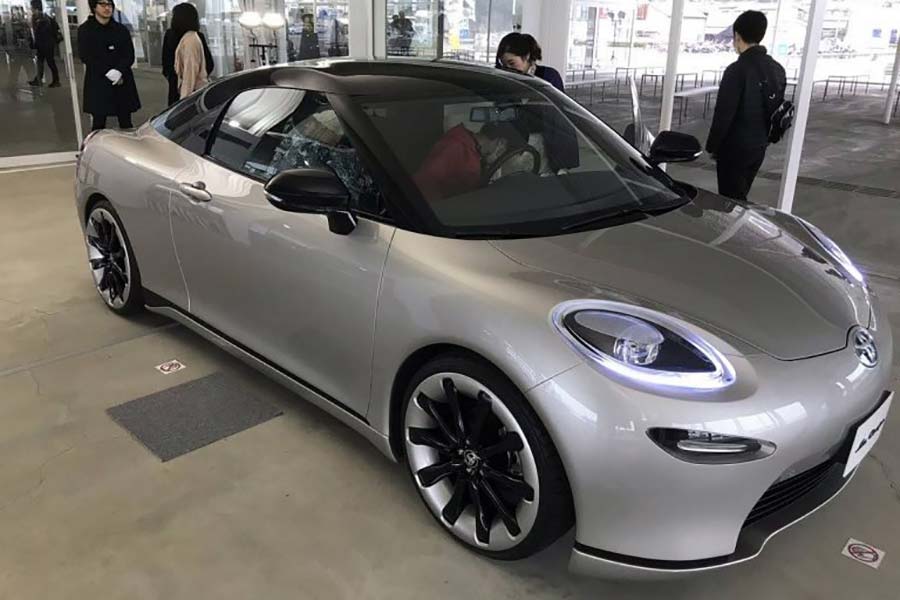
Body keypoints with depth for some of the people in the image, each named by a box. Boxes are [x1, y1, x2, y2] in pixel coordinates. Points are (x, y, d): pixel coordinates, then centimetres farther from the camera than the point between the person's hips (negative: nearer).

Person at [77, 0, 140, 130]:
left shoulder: (121, 29, 9)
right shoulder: (85, 30, 2)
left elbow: (129, 55, 3)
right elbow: (85, 56, -5)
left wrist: (119, 71, -16)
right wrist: (107, 72, -16)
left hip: (122, 82, 2)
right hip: (97, 83, -2)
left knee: (126, 124, 4)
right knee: (98, 124, -2)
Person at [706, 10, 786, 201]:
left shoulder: (738, 69, -18)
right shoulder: (777, 69, 8)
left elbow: (724, 114, -19)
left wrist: (712, 146, -8)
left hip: (735, 148, -8)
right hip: (759, 147, 8)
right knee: (740, 198, 19)